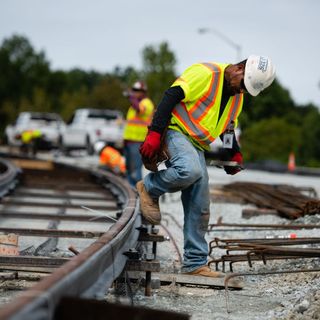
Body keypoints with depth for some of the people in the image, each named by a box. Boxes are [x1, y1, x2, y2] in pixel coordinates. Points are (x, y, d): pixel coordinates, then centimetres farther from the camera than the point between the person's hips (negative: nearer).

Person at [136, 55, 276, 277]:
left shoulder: (237, 97, 14)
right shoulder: (205, 73, -14)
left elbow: (228, 128, 26)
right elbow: (171, 97, -19)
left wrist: (235, 154, 9)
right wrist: (154, 134, -24)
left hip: (197, 146, 8)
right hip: (176, 131, -8)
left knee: (199, 209, 1)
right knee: (190, 170, -38)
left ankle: (195, 264, 6)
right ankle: (149, 188, -10)